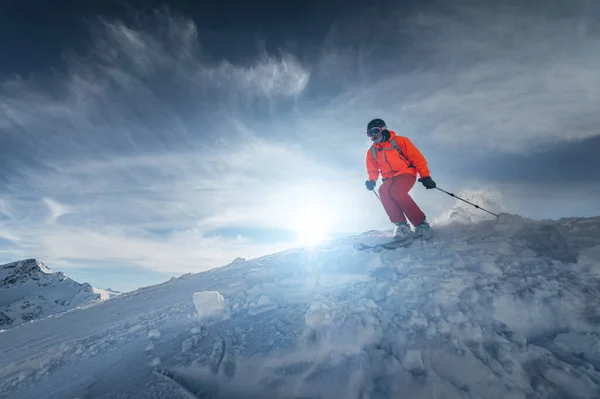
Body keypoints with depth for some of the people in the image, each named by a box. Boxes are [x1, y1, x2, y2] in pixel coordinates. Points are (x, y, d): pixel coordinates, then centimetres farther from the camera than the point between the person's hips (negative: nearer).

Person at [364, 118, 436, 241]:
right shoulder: (372, 152, 9)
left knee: (395, 190, -35)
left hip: (406, 173, -4)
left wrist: (425, 176, -12)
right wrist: (372, 180, -6)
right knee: (383, 191, -30)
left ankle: (421, 224, -24)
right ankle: (402, 226, -27)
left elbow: (417, 158, -5)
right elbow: (373, 170, 17)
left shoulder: (399, 141, -5)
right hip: (389, 179, 4)